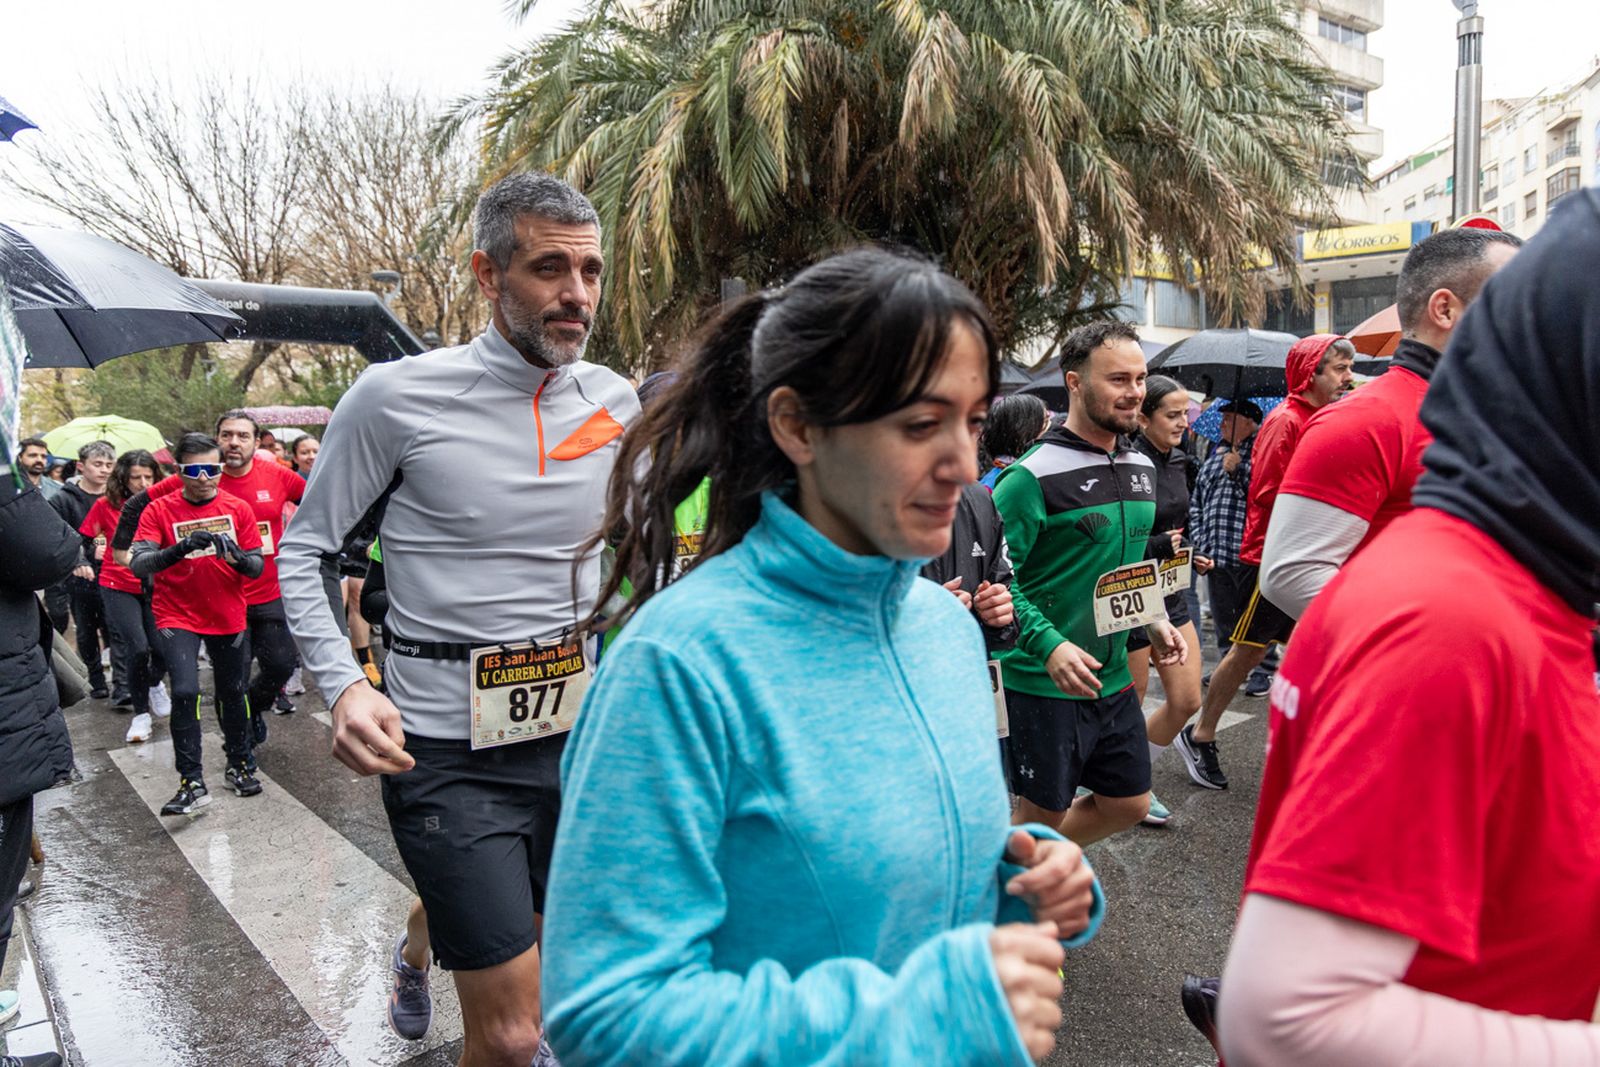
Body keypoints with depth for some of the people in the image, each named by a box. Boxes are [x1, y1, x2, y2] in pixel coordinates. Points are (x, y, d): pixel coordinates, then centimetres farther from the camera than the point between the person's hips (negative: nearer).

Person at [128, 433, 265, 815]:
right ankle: (192, 783, -6)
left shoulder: (238, 509, -2)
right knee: (185, 692, -17)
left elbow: (257, 567, -2)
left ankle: (241, 765, 31)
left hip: (229, 616, 2)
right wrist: (180, 549, -35)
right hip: (177, 616, -2)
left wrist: (238, 556, -25)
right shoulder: (159, 510, -7)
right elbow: (138, 564, -18)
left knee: (233, 693, 12)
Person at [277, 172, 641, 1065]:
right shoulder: (397, 396, -11)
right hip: (448, 748, -4)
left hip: (576, 728, 5)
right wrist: (344, 684, -15)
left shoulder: (616, 402, 1)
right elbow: (304, 548, -2)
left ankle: (420, 945, 60)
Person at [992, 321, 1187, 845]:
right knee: (1043, 814, 7)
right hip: (1043, 680, -7)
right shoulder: (1033, 476, -18)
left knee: (1128, 804, 17)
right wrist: (1049, 646, -27)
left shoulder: (1141, 467, 8)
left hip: (1114, 677, 8)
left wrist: (1155, 620, 6)